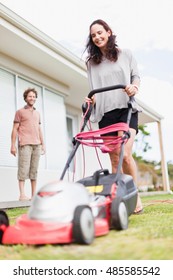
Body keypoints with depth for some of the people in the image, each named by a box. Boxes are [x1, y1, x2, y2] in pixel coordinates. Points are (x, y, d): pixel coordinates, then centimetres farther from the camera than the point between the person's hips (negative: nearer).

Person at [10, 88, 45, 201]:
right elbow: (15, 129, 3)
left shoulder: (37, 113, 23)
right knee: (24, 168, -12)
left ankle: (34, 194, 6)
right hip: (25, 144, -5)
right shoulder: (20, 112, 8)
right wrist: (13, 145, -5)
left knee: (34, 170, 4)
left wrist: (43, 144, 15)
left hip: (37, 145, 5)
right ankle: (22, 194, -13)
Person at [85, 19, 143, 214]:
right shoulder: (91, 62, 16)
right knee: (114, 158, -2)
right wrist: (92, 100, -3)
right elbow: (94, 89, 18)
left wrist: (134, 87, -10)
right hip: (105, 113, 3)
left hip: (126, 109, -2)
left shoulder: (125, 54, 13)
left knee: (125, 155, -19)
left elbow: (136, 75, 11)